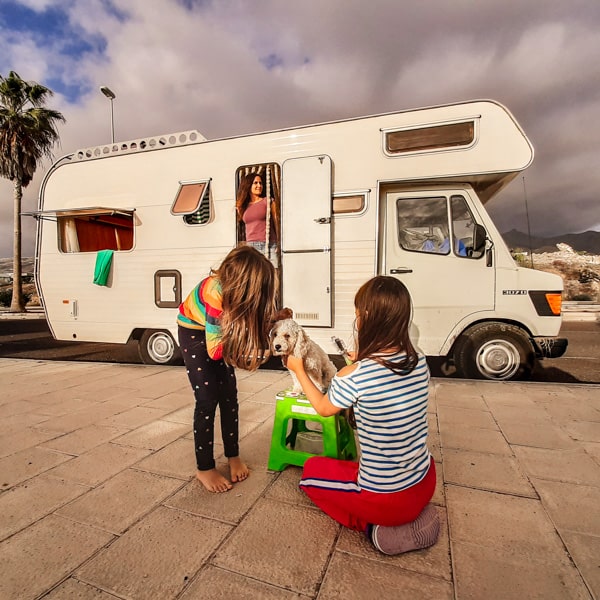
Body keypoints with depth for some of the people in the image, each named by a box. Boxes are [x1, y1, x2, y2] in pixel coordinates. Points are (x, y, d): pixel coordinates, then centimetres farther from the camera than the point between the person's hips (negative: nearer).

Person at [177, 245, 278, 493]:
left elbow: (253, 319, -8)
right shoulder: (216, 294, -40)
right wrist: (246, 342, -37)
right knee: (208, 399, -7)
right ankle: (204, 468, 11)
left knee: (229, 394, 4)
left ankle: (233, 456, 20)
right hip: (194, 331, -5)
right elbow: (214, 350, -32)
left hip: (221, 329, 6)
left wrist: (275, 317, -26)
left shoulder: (238, 287, -23)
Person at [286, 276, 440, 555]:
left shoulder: (352, 376, -27)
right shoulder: (419, 363, -11)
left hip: (385, 498, -6)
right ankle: (416, 515, 18)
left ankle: (374, 526, 8)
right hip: (425, 483, 6)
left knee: (311, 470, 20)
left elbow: (323, 408, -5)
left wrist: (299, 370, 6)